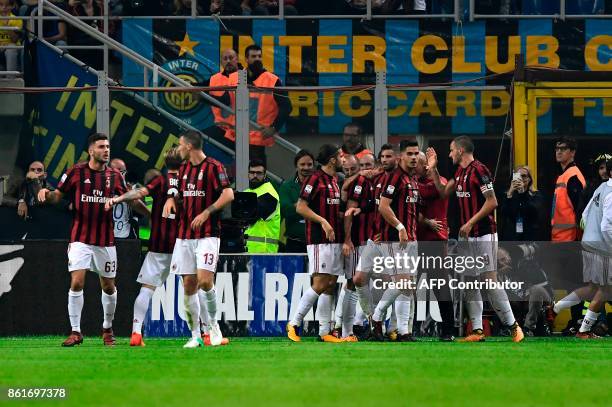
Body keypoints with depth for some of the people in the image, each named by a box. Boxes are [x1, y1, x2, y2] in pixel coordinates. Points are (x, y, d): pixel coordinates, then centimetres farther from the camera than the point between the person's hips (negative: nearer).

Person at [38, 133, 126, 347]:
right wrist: (47, 194, -19)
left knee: (109, 287, 9)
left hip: (106, 240, 2)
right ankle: (75, 331, -5)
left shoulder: (114, 175, 3)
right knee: (76, 282, -14)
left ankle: (107, 329, 29)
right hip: (80, 239, -2)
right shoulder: (76, 172, -3)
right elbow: (57, 196, 3)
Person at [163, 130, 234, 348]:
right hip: (185, 235, 7)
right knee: (189, 285, 2)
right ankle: (195, 336, 8)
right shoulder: (184, 168, 14)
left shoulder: (213, 167, -8)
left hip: (207, 234, -7)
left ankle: (213, 323, 5)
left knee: (204, 279, -19)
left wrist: (206, 213, -22)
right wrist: (171, 199, 6)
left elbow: (228, 194, -16)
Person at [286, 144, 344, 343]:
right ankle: (294, 323, -4)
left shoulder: (334, 181, 17)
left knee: (330, 285, 6)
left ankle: (325, 331, 7)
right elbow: (301, 207, -14)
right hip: (320, 240, -9)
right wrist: (323, 221, -19)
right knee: (319, 285, -12)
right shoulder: (315, 179, -9)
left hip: (335, 240, 9)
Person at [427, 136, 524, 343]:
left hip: (483, 234, -9)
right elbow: (444, 191, 25)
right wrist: (433, 169, 15)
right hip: (466, 235, 9)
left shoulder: (479, 170, -14)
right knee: (469, 283, 7)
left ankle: (513, 325, -4)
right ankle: (477, 330, 8)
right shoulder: (460, 172, 14)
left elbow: (492, 202, -18)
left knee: (489, 279, -10)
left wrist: (470, 223, -18)